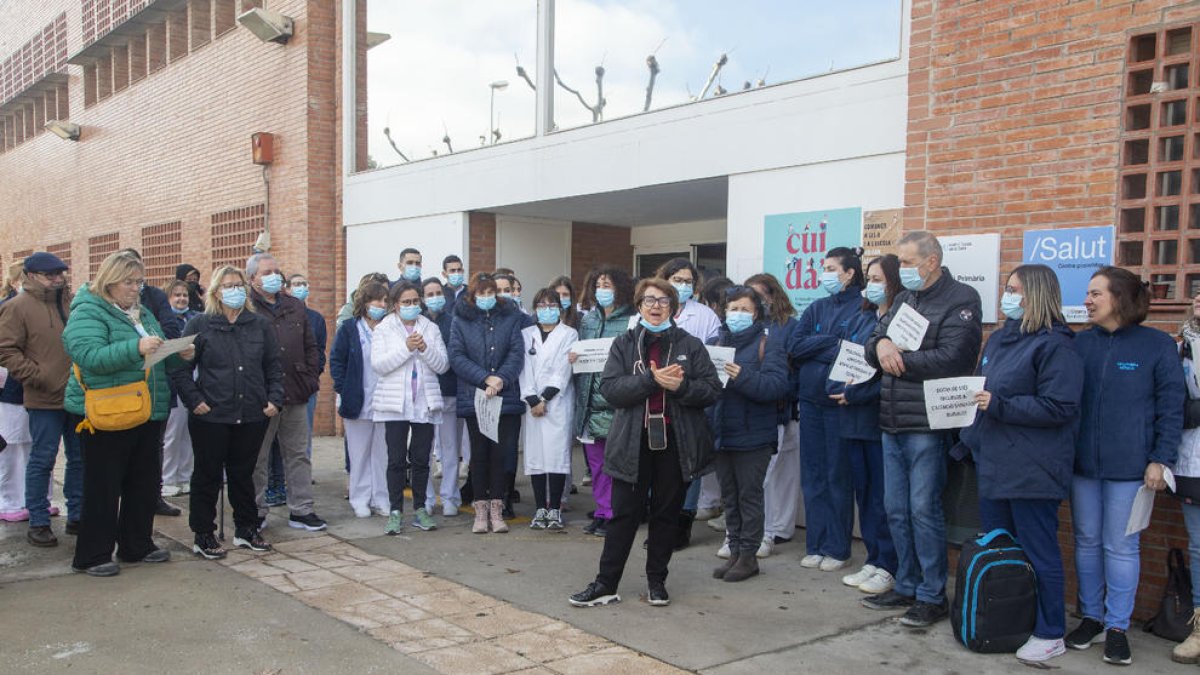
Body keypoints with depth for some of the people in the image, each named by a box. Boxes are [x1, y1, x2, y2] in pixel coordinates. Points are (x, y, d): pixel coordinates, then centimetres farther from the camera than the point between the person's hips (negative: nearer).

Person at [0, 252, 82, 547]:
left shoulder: (71, 301, 10)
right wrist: (37, 377, -16)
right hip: (45, 400, -5)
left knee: (80, 458, 10)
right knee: (42, 460, 3)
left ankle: (77, 516, 21)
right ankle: (38, 523, 13)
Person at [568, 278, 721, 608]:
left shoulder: (690, 345, 5)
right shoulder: (624, 344, 6)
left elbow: (712, 390, -1)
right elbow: (609, 388, -8)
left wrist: (681, 386, -19)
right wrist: (651, 380, -19)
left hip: (675, 442, 0)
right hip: (633, 442, 0)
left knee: (666, 513, 10)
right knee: (624, 513, 3)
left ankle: (656, 580, 24)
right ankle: (606, 584, 11)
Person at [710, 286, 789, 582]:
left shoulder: (769, 344, -5)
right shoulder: (718, 342, 11)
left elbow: (777, 385, -18)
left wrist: (743, 377, -30)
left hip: (752, 436, -5)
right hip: (721, 433, 6)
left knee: (749, 495, 2)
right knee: (729, 497, 14)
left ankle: (749, 554, 13)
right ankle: (734, 551, 24)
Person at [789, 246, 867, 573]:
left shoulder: (864, 309, -5)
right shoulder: (816, 309, 12)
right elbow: (794, 347, 0)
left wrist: (816, 348, -11)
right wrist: (832, 341, -9)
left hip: (840, 402, -5)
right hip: (811, 400, 6)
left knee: (838, 476, 3)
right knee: (812, 475, 9)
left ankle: (838, 548, 14)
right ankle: (815, 545, 19)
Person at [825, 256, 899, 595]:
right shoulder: (860, 320, 14)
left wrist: (855, 394, -16)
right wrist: (839, 389, -6)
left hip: (881, 419, -7)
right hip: (852, 419, 7)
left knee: (883, 495, -1)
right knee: (863, 491, 13)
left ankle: (888, 567, 10)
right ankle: (873, 560, 23)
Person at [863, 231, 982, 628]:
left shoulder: (960, 300, -8)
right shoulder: (904, 299, 17)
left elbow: (950, 359, -21)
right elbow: (871, 347, 11)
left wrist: (897, 359, -11)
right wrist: (881, 345, -12)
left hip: (927, 424, -8)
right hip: (892, 423, 8)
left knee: (924, 510, -2)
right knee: (896, 510, 14)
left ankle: (932, 596, 11)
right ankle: (906, 587, 27)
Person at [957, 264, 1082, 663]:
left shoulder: (1053, 345, -12)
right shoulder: (999, 339, 14)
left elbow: (1059, 407, -19)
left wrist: (999, 405, -21)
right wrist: (971, 439, 11)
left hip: (1032, 472, -8)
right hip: (993, 464, 9)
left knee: (1038, 553, 2)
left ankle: (1050, 634, 14)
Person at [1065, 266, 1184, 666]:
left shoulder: (1157, 345, -5)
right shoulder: (1081, 343, 5)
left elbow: (1171, 407, -5)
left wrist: (1160, 460, -9)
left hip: (1130, 466, -4)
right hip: (1083, 463, 4)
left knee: (1121, 547, 3)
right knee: (1087, 542, 11)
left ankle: (1117, 626, 15)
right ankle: (1091, 617, 25)